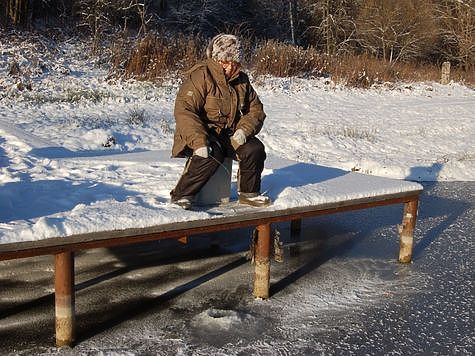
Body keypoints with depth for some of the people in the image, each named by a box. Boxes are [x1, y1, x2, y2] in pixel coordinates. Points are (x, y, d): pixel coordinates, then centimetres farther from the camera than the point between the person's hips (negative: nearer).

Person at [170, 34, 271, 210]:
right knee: (213, 154, -36)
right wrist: (199, 141, -35)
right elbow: (184, 111, -22)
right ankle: (181, 195, -22)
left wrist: (244, 130, -11)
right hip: (203, 133, -6)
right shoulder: (200, 76, -13)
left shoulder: (242, 80, 9)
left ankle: (248, 193, 4)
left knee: (255, 149, -19)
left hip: (231, 134, 6)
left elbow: (256, 110, 12)